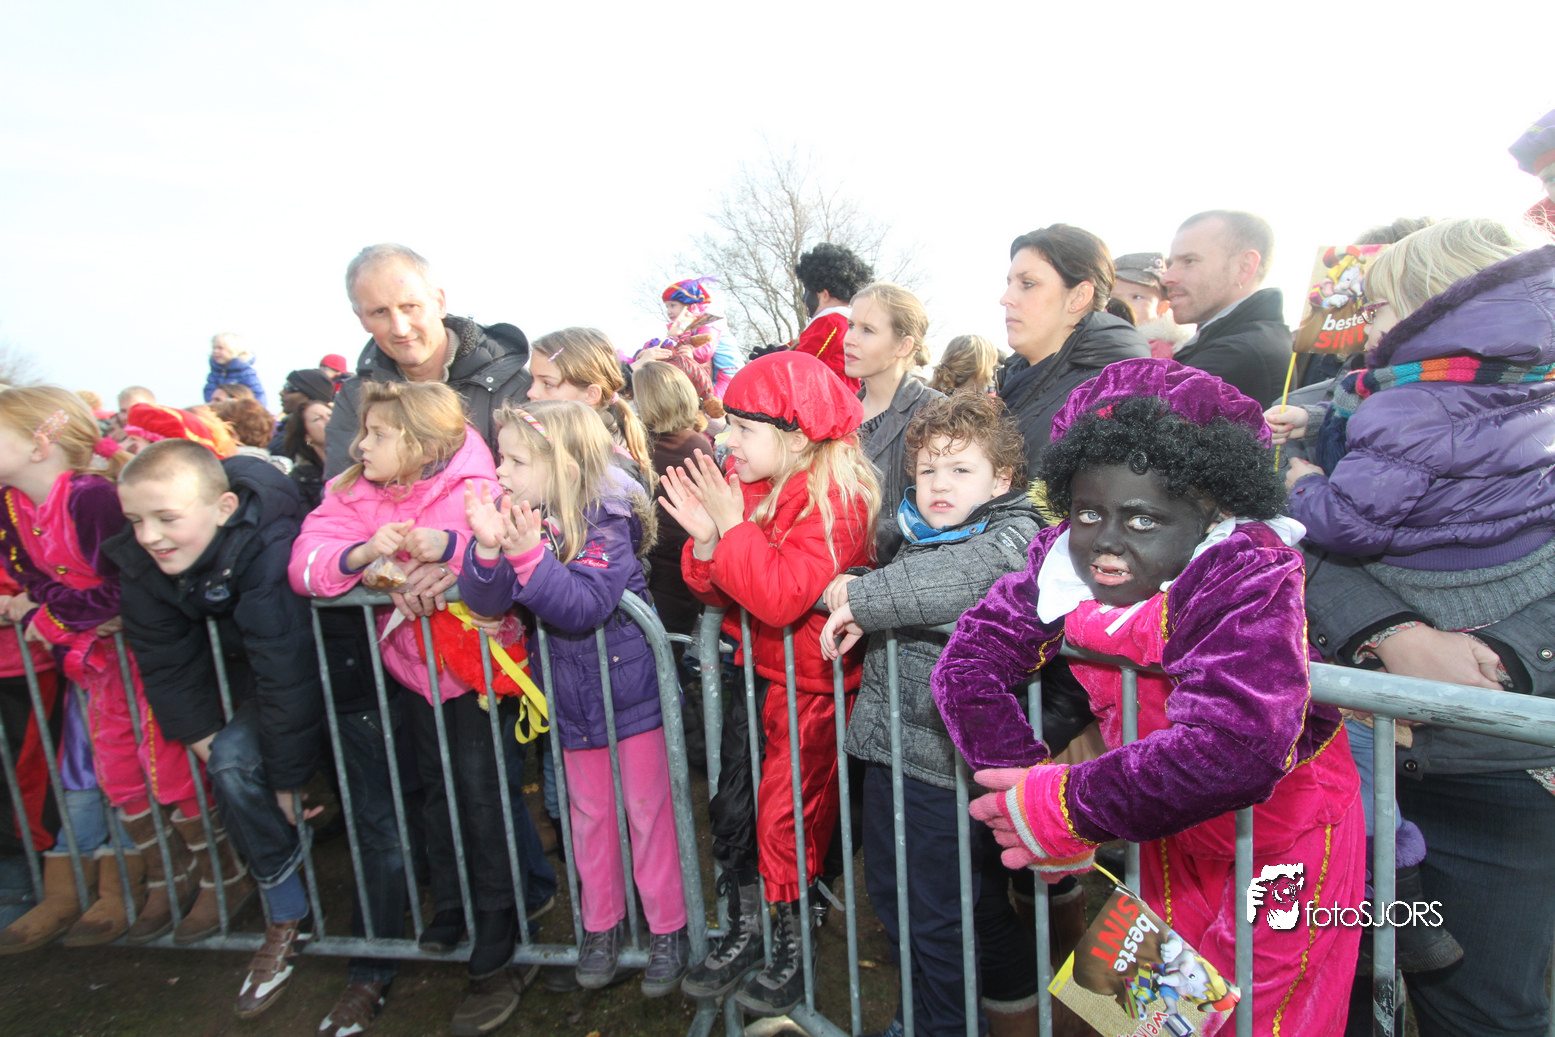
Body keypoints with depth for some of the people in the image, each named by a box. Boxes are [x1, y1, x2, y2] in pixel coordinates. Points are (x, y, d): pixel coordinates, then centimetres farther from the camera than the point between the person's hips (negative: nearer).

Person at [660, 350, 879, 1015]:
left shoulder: (834, 502, -20)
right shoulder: (744, 484, 1)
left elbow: (781, 597, -32)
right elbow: (717, 591, 3)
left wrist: (732, 525, -27)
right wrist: (704, 541, -16)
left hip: (810, 686, -7)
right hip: (753, 672, 7)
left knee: (786, 814, 4)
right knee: (730, 805, 13)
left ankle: (793, 950, 30)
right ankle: (743, 931, 37)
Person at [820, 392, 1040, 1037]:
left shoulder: (1013, 535, -12)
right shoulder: (918, 531, 9)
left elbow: (959, 578, -32)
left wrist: (862, 598, -24)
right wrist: (852, 600, -9)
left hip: (945, 754, -7)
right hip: (887, 740, 8)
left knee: (939, 915, 10)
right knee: (887, 892, 23)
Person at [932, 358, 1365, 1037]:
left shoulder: (1248, 580, -32)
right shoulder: (1063, 563, -17)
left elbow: (1231, 751, -45)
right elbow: (968, 663, -15)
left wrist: (1063, 810, -35)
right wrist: (1026, 793, -23)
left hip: (1281, 840, -4)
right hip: (1169, 836, 5)